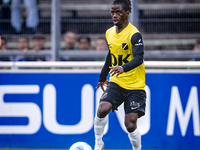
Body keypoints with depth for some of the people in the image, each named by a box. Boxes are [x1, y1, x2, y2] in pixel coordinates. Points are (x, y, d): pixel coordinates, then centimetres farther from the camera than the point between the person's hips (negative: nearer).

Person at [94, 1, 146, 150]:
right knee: (102, 109, -20)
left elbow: (139, 59, -25)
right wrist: (102, 77, 30)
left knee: (130, 125, -8)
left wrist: (123, 68, -44)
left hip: (135, 85, -5)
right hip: (116, 82, 5)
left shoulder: (134, 34, -14)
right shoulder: (109, 33, 8)